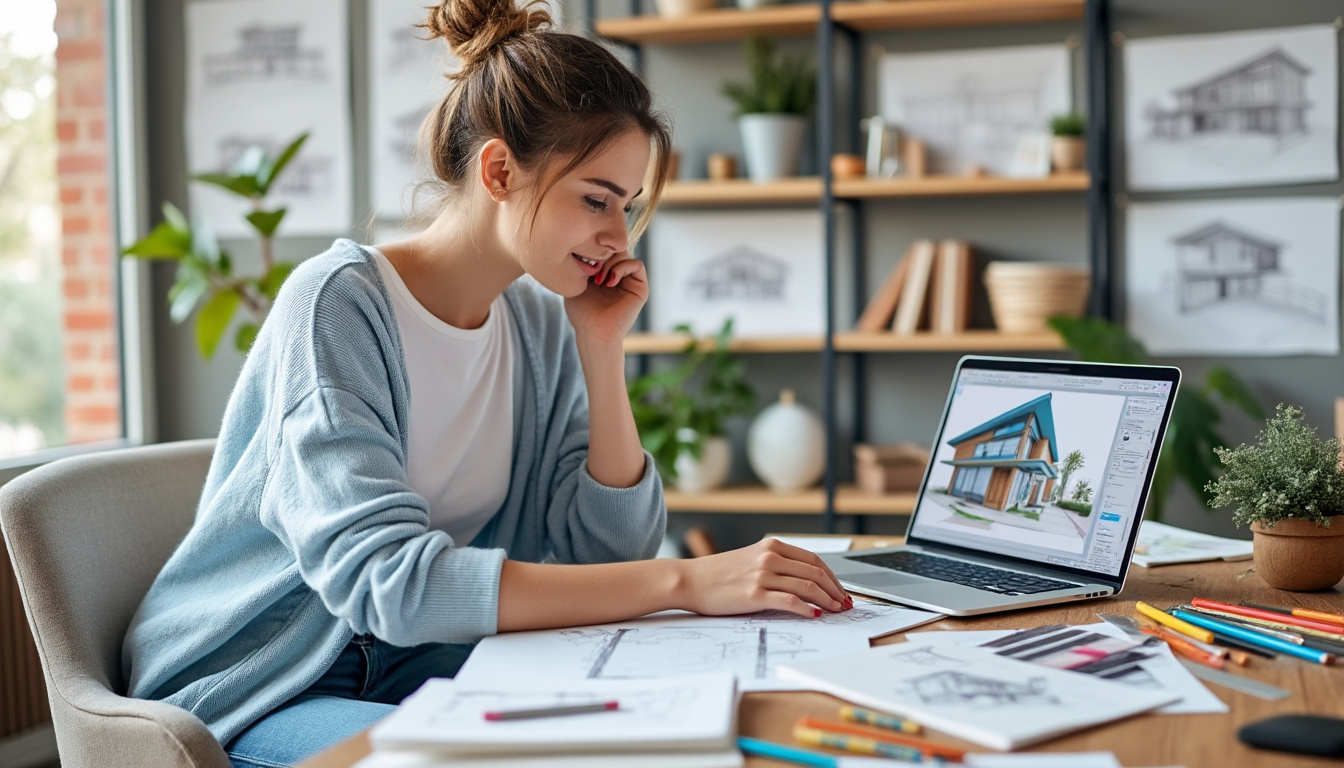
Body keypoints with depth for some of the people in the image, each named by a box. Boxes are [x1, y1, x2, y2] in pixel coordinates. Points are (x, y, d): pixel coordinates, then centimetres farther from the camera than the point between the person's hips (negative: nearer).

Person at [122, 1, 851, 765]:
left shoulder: (540, 324, 1)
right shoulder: (338, 303, -20)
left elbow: (610, 550, -1)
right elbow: (384, 581, -32)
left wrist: (603, 351, -10)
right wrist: (684, 582, -36)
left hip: (420, 676, 6)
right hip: (256, 696, -6)